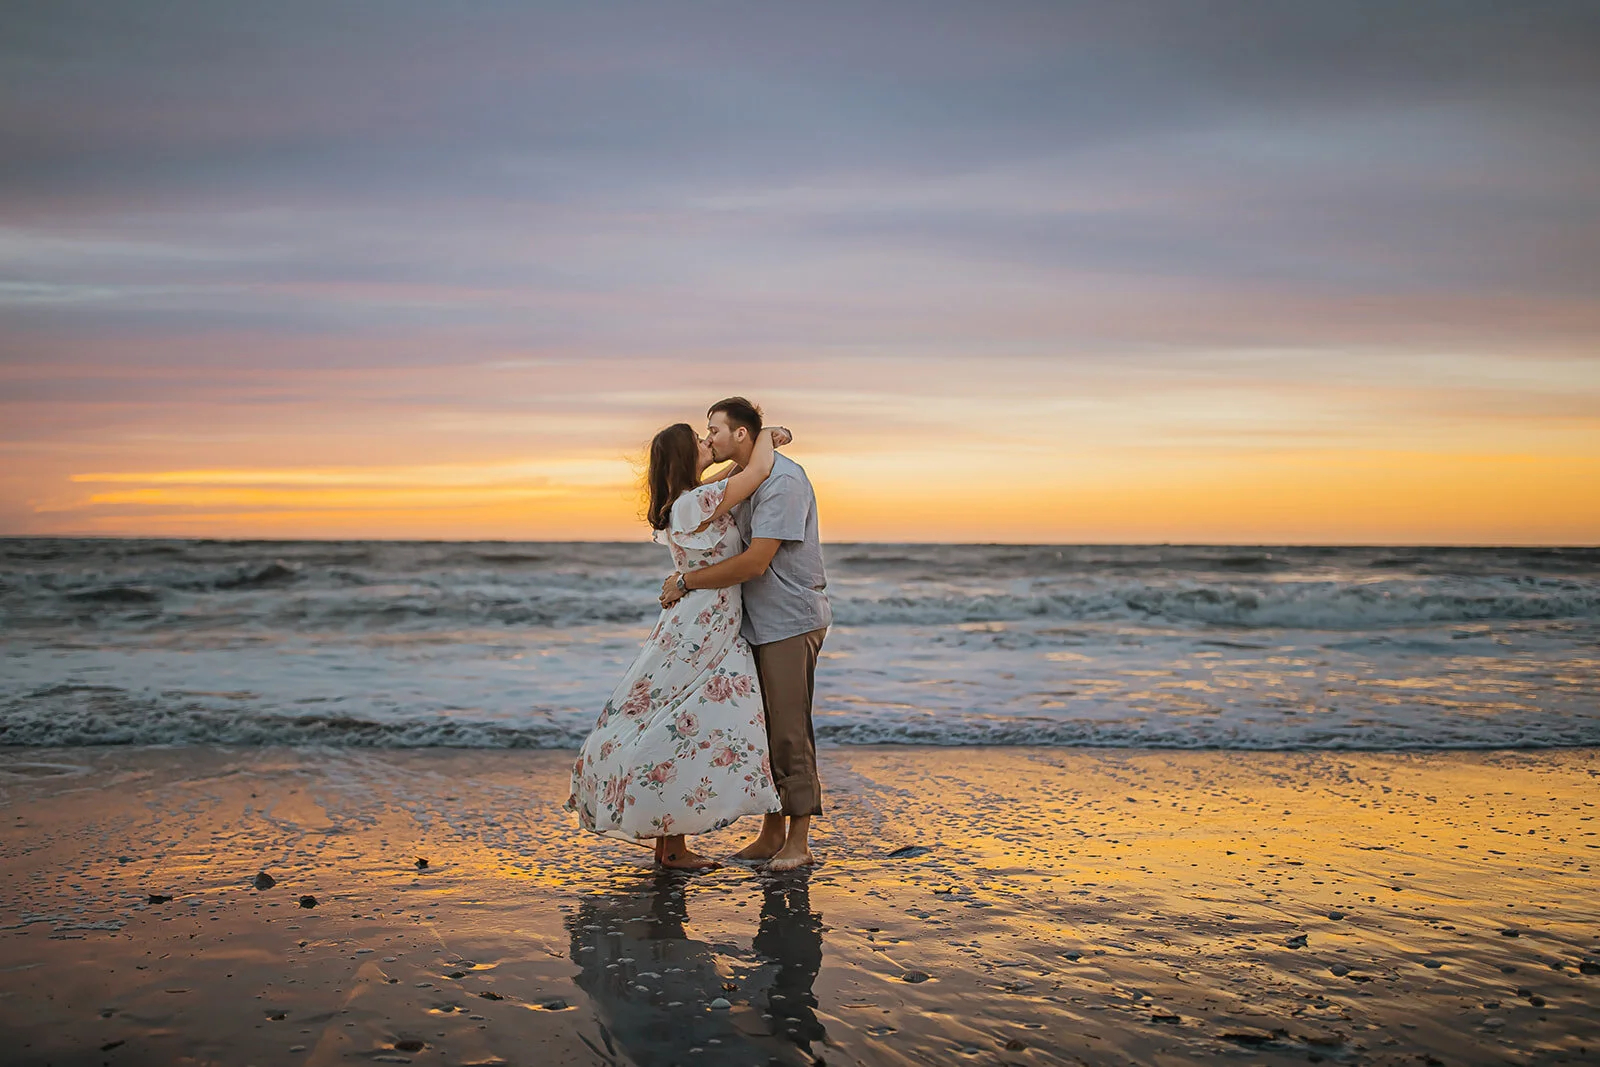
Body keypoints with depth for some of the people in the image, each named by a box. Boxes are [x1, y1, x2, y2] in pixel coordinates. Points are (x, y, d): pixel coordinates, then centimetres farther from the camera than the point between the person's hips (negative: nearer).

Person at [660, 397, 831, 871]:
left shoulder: (782, 479, -17)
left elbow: (755, 562, -23)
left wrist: (686, 582, -16)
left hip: (791, 621, -9)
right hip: (759, 622, 10)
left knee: (790, 731, -6)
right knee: (764, 729, 12)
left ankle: (799, 842, 3)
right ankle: (771, 834, 20)